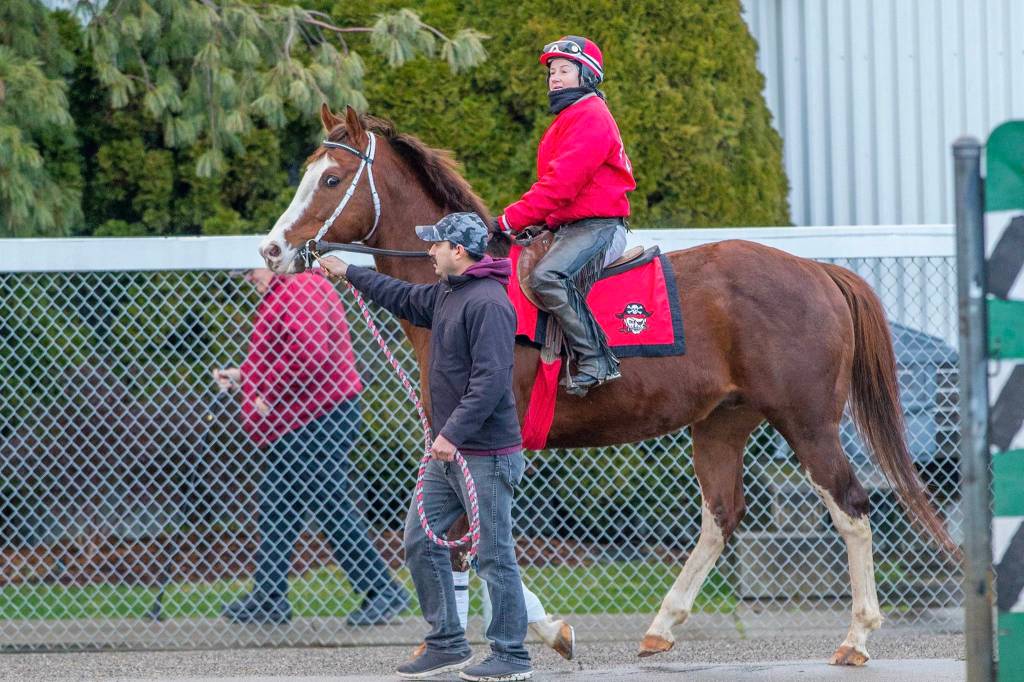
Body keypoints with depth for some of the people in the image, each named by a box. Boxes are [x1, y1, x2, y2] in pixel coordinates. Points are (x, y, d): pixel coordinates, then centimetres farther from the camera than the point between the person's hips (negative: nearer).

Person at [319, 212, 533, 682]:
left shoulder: (488, 303, -19)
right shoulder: (446, 294, 12)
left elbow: (489, 380, -26)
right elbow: (406, 300, 34)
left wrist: (453, 433, -29)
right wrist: (349, 273, 40)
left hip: (486, 456, -10)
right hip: (449, 453, 10)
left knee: (494, 555, -4)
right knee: (420, 541, 11)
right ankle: (447, 644, 18)